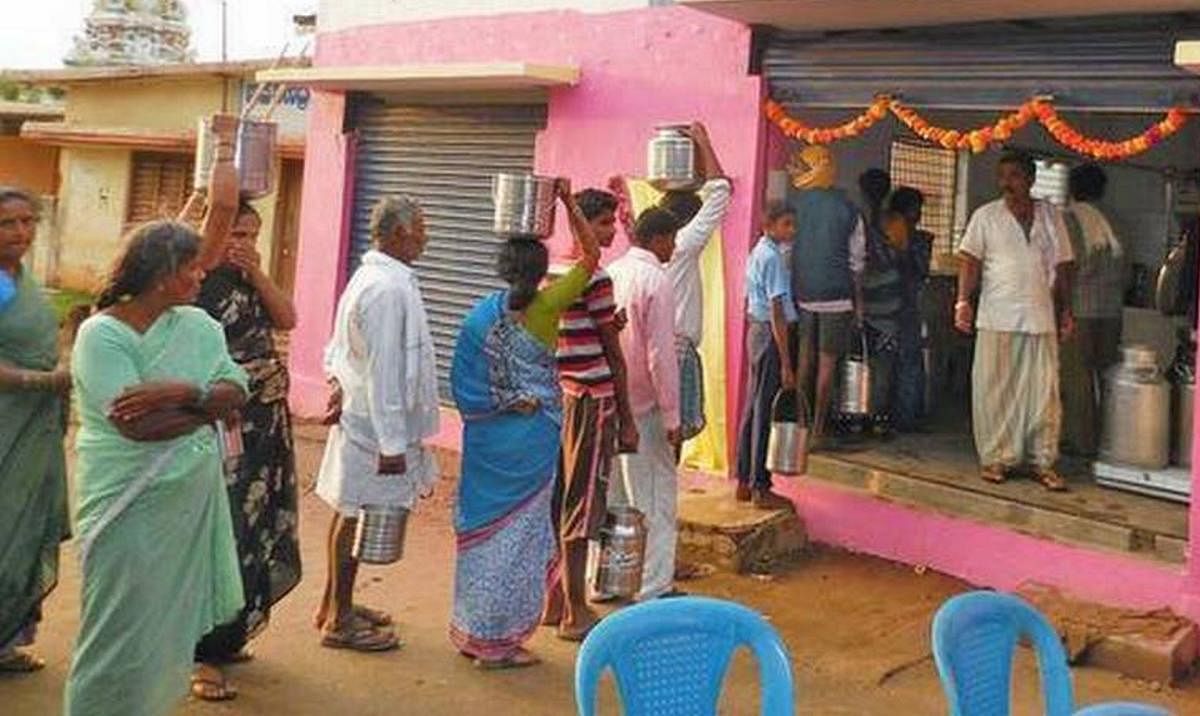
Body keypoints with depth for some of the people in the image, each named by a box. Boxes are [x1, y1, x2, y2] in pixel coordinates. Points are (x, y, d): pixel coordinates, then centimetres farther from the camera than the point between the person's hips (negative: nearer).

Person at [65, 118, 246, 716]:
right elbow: (137, 423, -23)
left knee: (170, 632, 16)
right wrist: (204, 405, -13)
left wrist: (184, 393, -22)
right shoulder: (101, 335, -13)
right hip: (129, 507, -6)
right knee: (125, 635, 2)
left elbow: (234, 391, -5)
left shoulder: (197, 325, 5)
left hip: (191, 504, 6)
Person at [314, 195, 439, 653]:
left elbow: (339, 347, 16)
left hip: (358, 417, 10)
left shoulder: (370, 276, 10)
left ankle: (336, 604, 31)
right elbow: (383, 371, -24)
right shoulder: (388, 289, -22)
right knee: (357, 517, 1)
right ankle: (340, 621, 13)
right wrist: (392, 443, -21)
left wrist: (339, 381, 2)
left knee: (348, 513, 18)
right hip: (376, 426, -10)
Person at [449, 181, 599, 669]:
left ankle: (471, 628, 26)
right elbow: (591, 257, -2)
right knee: (520, 531, 6)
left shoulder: (482, 315, -3)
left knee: (482, 525, 15)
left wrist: (495, 405, 10)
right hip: (532, 439, -4)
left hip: (486, 438, 4)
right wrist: (568, 204, -1)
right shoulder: (547, 306, -12)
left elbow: (463, 385, -2)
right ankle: (498, 640, 12)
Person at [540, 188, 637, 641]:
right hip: (591, 398, -8)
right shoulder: (594, 278, -14)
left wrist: (610, 322, 6)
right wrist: (626, 419, -4)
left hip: (556, 395, 8)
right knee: (581, 507, -2)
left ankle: (553, 602, 24)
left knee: (558, 502, 14)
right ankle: (575, 614, 7)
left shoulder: (554, 270, 11)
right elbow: (612, 353, -10)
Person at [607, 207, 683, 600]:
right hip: (643, 407, -7)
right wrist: (672, 417, -13)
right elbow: (661, 355, -18)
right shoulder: (656, 281, -16)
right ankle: (653, 589, 7)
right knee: (655, 497, 2)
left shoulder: (611, 273, 6)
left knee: (611, 493, 16)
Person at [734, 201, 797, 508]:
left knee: (752, 408, 13)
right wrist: (786, 364, -20)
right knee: (766, 411, -4)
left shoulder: (758, 252, 13)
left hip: (756, 330, 10)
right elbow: (778, 312, -20)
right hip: (772, 335, -10)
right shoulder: (773, 257, -17)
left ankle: (745, 482, 21)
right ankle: (760, 488, 2)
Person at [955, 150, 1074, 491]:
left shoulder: (1050, 215, 10)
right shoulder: (986, 216, 4)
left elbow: (1062, 267, 13)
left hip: (1041, 320, 2)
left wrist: (1066, 310, 10)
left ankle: (1042, 461, 10)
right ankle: (996, 458, 10)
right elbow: (970, 262, 0)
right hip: (997, 319, -2)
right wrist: (963, 301, -12)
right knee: (994, 391, 0)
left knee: (1043, 392, 2)